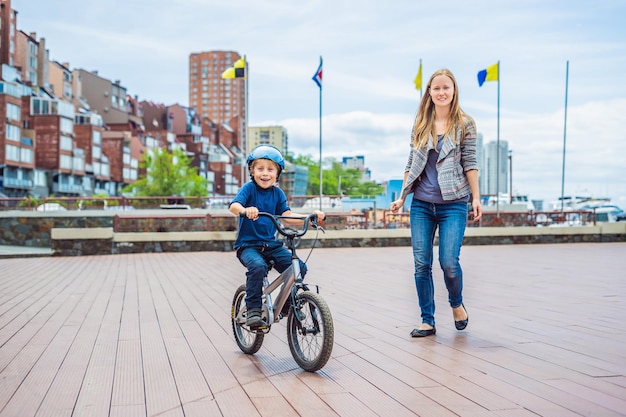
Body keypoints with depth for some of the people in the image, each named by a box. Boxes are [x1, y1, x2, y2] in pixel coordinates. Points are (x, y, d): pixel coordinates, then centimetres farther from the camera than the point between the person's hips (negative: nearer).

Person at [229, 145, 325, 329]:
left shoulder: (278, 193, 6)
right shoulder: (249, 188, -8)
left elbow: (287, 216, 1)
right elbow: (233, 205, -25)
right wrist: (245, 210, -48)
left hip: (271, 244, 5)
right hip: (248, 245, -5)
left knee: (299, 267, -12)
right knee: (258, 266, -36)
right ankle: (253, 310, -21)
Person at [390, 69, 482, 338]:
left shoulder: (464, 124, 3)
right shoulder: (420, 125, 10)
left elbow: (470, 162, 1)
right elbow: (411, 163, 13)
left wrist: (476, 198, -5)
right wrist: (402, 197, 10)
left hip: (453, 204, -3)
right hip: (421, 204, 3)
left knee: (449, 262, -10)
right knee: (421, 264, 1)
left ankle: (456, 303, 21)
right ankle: (427, 321, 12)